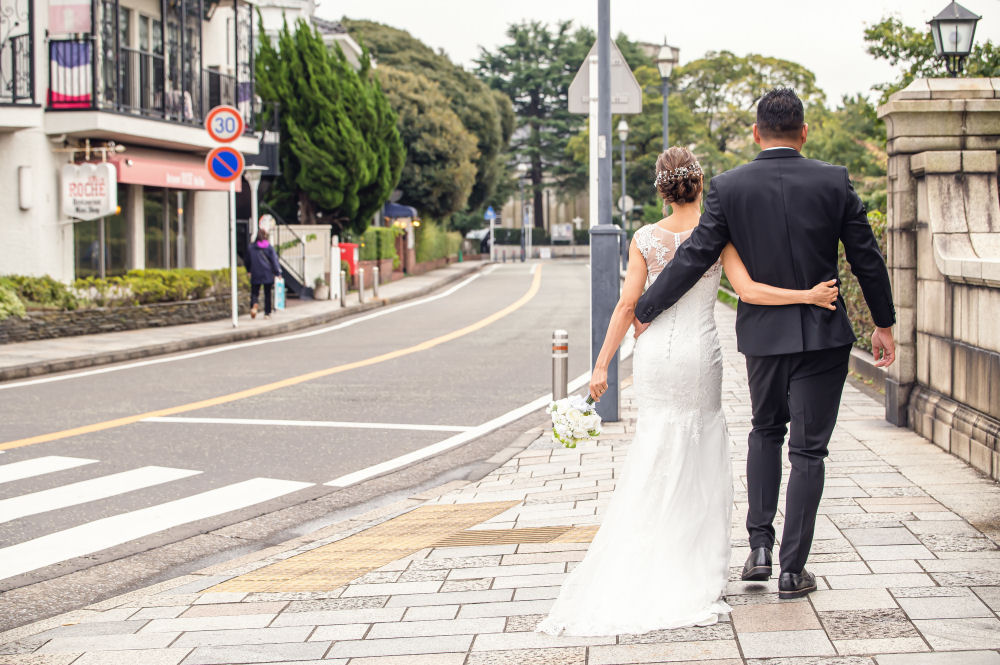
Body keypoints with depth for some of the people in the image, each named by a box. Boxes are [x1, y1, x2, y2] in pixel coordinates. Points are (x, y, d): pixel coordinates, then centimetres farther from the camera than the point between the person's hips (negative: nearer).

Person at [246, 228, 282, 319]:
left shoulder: (250, 247, 2)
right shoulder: (269, 247, -5)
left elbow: (248, 261, 11)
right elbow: (274, 260, -6)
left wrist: (249, 271, 26)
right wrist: (277, 273, -1)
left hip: (255, 274, 1)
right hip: (268, 274, -1)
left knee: (254, 292, 5)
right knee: (268, 294, 10)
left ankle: (254, 306, -25)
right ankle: (267, 313, 12)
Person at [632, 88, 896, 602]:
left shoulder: (729, 187, -7)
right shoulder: (834, 181, -5)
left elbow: (694, 257, -6)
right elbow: (867, 259, 0)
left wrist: (645, 311, 6)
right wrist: (884, 322, 12)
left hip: (762, 333, 1)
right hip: (824, 335, -1)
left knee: (765, 430, 23)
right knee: (808, 449, 5)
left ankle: (759, 547, 13)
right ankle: (792, 569, 6)